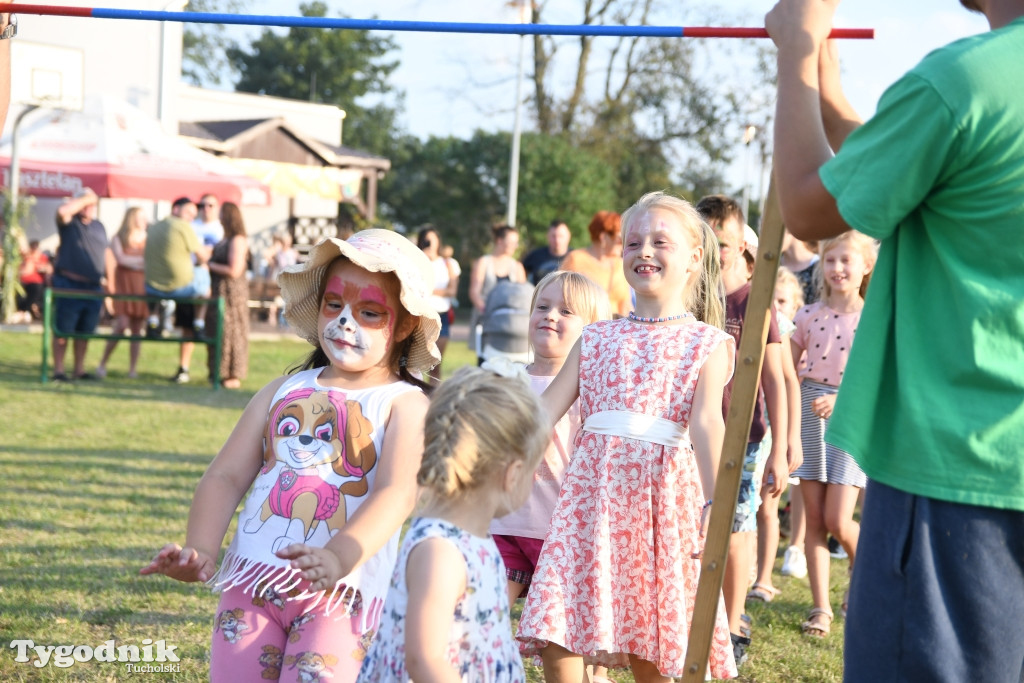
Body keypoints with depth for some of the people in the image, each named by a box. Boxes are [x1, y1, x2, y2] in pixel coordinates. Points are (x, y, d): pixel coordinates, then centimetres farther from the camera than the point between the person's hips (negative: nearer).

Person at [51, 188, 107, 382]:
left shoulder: (99, 226, 16)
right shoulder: (69, 223, -1)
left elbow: (106, 255, 19)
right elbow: (63, 210, -26)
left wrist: (108, 282, 15)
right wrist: (85, 198, -15)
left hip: (93, 288, 5)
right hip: (69, 284, -5)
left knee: (85, 332, 9)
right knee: (62, 331, -2)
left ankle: (79, 370, 17)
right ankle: (58, 371, 2)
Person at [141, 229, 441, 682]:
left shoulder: (404, 404, 1)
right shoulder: (284, 390, 16)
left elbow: (397, 492, -16)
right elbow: (226, 476, 8)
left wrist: (340, 556, -35)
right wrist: (202, 551, -12)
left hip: (340, 594, -4)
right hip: (250, 580, 4)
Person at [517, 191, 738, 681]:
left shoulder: (707, 344, 4)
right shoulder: (597, 338, 14)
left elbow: (706, 421, -11)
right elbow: (543, 412, 10)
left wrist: (713, 502, -25)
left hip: (662, 493, -3)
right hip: (592, 491, 3)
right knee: (555, 637, -6)